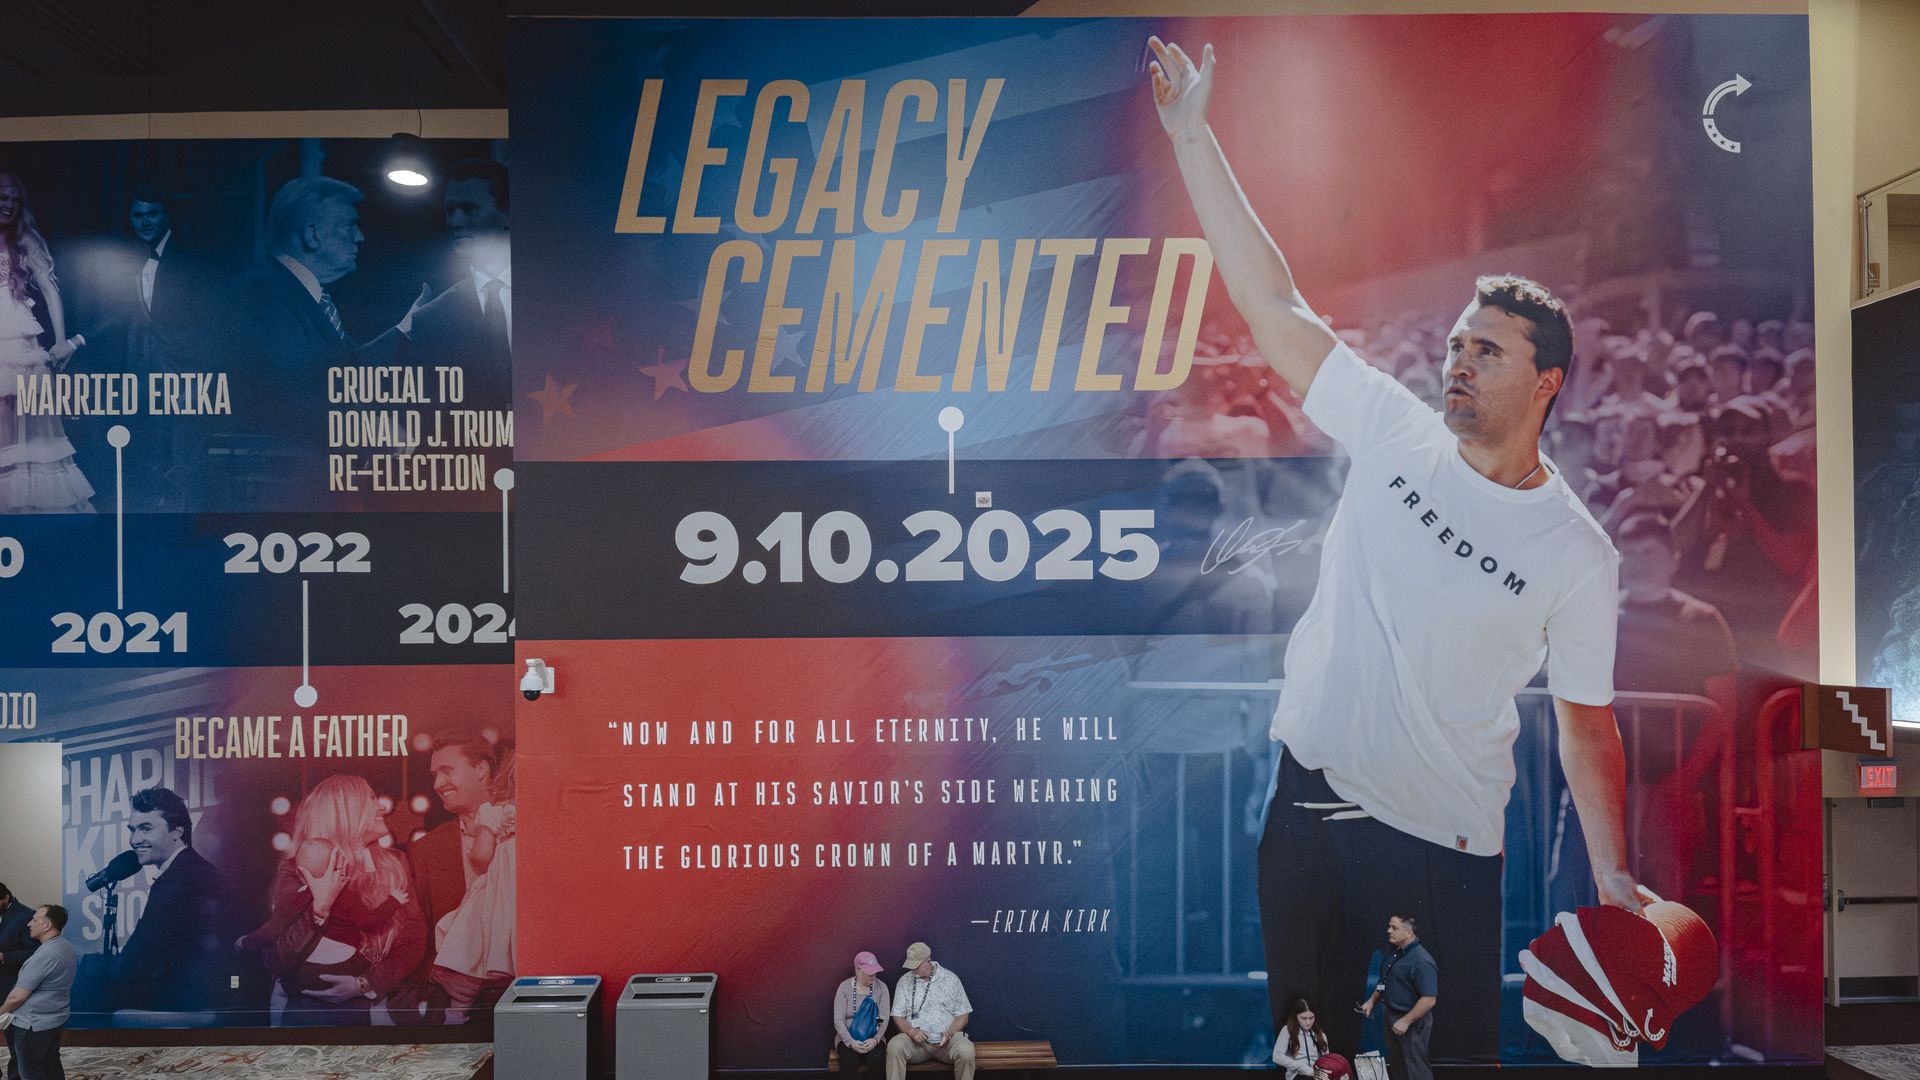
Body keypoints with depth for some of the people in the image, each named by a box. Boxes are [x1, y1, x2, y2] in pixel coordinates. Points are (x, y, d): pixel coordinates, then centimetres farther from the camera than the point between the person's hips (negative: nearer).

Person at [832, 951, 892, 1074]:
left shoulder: (881, 987, -1)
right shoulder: (844, 987, -4)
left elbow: (884, 1019, -5)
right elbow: (838, 1021, -8)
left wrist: (875, 1039, -23)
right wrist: (851, 1041, -23)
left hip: (873, 1038, 1)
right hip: (848, 1038, -1)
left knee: (876, 1057, -33)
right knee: (849, 1060, -33)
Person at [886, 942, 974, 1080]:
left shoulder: (950, 979, 3)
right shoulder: (905, 981, 6)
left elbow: (962, 1015, 4)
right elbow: (898, 1016, 4)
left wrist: (949, 1033, -15)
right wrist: (911, 1031, -16)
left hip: (948, 1038, -1)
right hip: (916, 1039, 1)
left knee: (966, 1051, -32)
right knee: (894, 1046, -31)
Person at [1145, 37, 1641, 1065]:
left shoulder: (1577, 553, -7)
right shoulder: (1395, 433, -4)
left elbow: (1585, 720, 0)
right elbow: (1274, 305, -5)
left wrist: (1614, 881, -10)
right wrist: (1193, 136, -7)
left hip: (1448, 845, -2)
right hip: (1310, 796, 2)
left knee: (1459, 1048, 9)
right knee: (1307, 1036, 18)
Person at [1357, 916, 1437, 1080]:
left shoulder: (1421, 961, -24)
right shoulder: (1395, 954, 5)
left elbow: (1429, 999, -27)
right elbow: (1384, 982, 21)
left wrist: (1406, 1021, -24)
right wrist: (1372, 1000, 11)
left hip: (1412, 1023, -9)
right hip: (1393, 1017, 9)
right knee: (1396, 1066, 19)